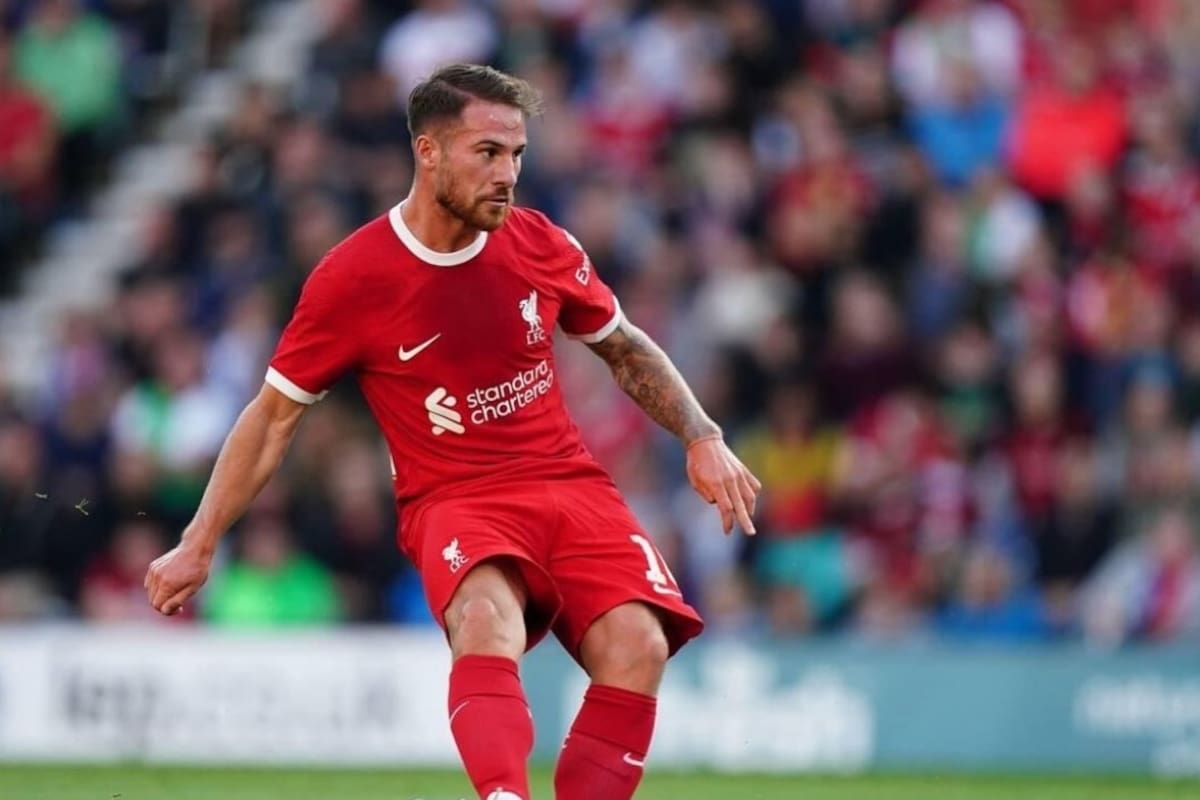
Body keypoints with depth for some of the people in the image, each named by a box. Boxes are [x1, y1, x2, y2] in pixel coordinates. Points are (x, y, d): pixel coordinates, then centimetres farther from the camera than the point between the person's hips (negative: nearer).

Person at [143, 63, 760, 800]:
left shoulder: (543, 245, 3)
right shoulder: (352, 277, -7)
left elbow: (627, 349, 21)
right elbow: (274, 415, 4)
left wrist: (703, 439, 9)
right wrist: (199, 546, 3)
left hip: (570, 484, 4)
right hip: (453, 499, -4)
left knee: (637, 646, -23)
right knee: (486, 615, -37)